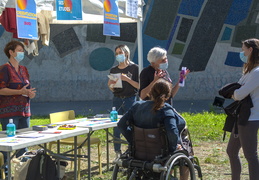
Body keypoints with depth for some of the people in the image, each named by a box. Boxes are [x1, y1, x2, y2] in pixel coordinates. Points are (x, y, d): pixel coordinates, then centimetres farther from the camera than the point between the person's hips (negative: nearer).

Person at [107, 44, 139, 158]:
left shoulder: (134, 68, -1)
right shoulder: (114, 70, 11)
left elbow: (139, 86, -7)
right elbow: (112, 89, 15)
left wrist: (127, 79, -16)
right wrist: (111, 85, -7)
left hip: (130, 99, -4)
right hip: (117, 99, 4)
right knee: (116, 127, 2)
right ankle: (117, 152, 9)